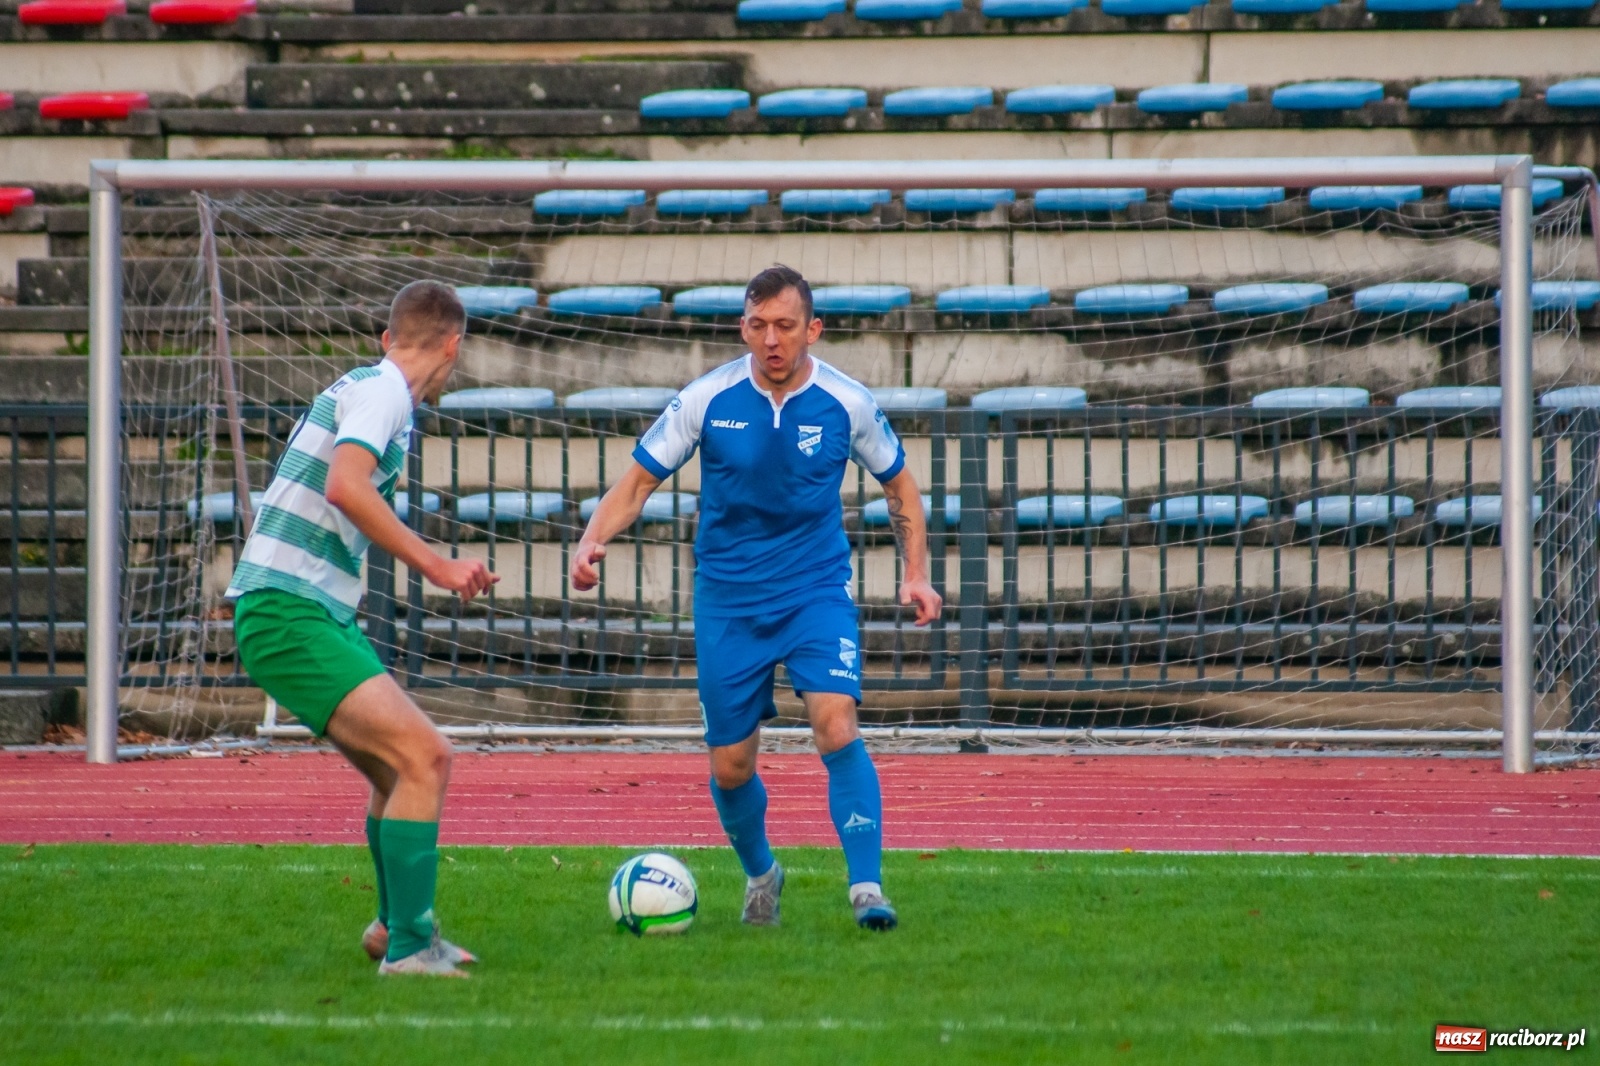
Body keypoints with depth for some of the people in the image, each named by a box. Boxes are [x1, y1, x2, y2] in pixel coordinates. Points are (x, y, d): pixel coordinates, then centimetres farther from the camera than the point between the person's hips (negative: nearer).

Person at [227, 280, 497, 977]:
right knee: (424, 758, -17)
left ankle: (396, 928, 37)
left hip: (322, 616, 10)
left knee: (398, 769, 20)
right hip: (288, 613, -10)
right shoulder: (381, 390, -11)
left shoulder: (369, 390, 18)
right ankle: (407, 946, -16)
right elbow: (345, 486, -27)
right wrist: (435, 566, -26)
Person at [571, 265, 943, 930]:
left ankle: (867, 891, -22)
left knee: (836, 726, -24)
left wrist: (916, 573, -1)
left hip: (817, 590, -1)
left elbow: (898, 483, 10)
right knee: (730, 766, 5)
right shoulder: (706, 400, -9)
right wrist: (593, 541, -19)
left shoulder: (847, 404, -7)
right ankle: (760, 873, 35)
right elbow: (639, 479, -1)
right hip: (728, 599, 1)